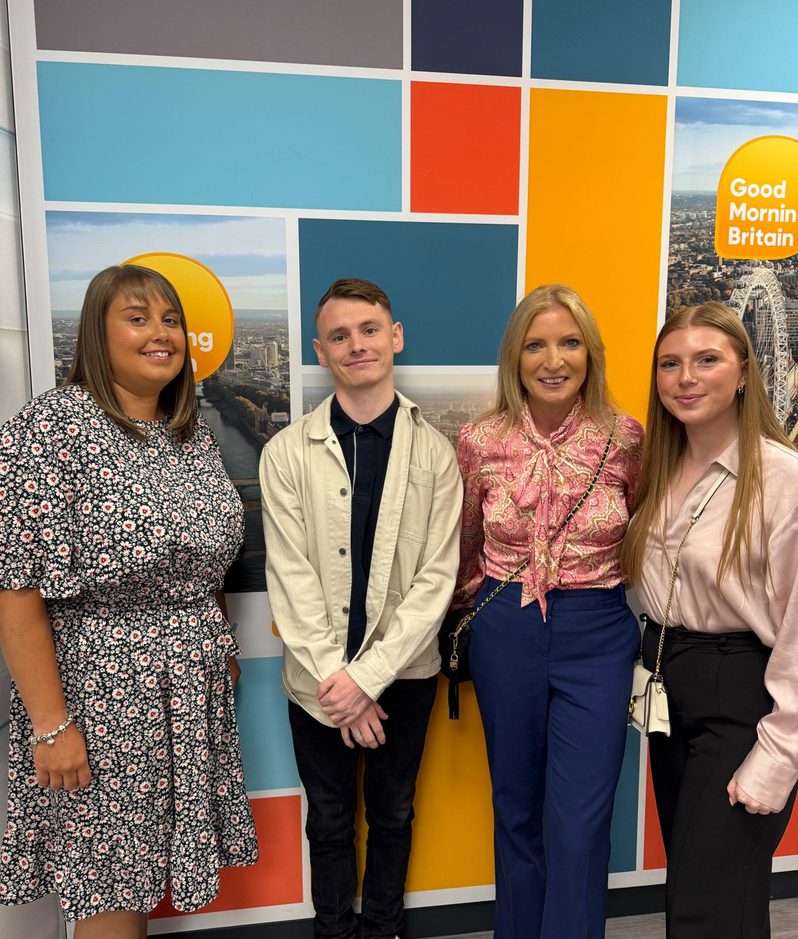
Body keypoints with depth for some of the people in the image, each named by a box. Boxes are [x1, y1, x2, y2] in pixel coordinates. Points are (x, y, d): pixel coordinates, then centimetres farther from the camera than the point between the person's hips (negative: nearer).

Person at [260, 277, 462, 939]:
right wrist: (336, 681, -12)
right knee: (330, 822, 18)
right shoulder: (287, 453, -7)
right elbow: (291, 581, -9)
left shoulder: (434, 452, -6)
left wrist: (368, 676, -14)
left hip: (404, 672, 1)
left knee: (393, 815, 20)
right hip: (319, 679, 0)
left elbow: (437, 576, -9)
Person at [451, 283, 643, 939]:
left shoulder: (626, 438, -7)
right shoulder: (480, 442, -6)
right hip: (505, 635, 2)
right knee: (516, 809, 19)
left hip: (597, 635, -1)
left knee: (579, 827, 2)